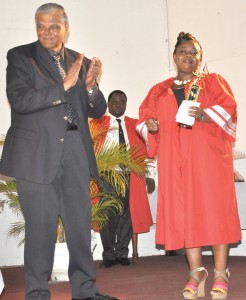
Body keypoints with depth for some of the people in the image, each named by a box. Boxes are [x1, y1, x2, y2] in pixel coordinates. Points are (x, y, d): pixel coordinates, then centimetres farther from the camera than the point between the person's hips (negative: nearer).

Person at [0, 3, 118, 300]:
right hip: (37, 155, -4)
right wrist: (64, 85, -18)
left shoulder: (81, 62, 13)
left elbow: (97, 111, 12)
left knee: (80, 224, 8)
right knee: (41, 226, -1)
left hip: (75, 155, 4)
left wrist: (90, 85, -8)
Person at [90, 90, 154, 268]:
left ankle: (122, 252, 12)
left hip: (130, 175, 2)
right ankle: (108, 254, 6)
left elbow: (142, 150, 13)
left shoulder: (134, 125, 17)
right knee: (107, 213, -3)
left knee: (127, 212, 2)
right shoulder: (97, 123, 12)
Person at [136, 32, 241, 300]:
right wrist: (149, 125, -9)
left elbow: (228, 107, -2)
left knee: (213, 207, -8)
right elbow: (145, 117, 14)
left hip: (207, 153, -2)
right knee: (183, 210, -3)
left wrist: (205, 115, -21)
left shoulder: (213, 81, 12)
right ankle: (196, 271, 2)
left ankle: (221, 274, -5)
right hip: (174, 157, 3)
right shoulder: (159, 90, 19)